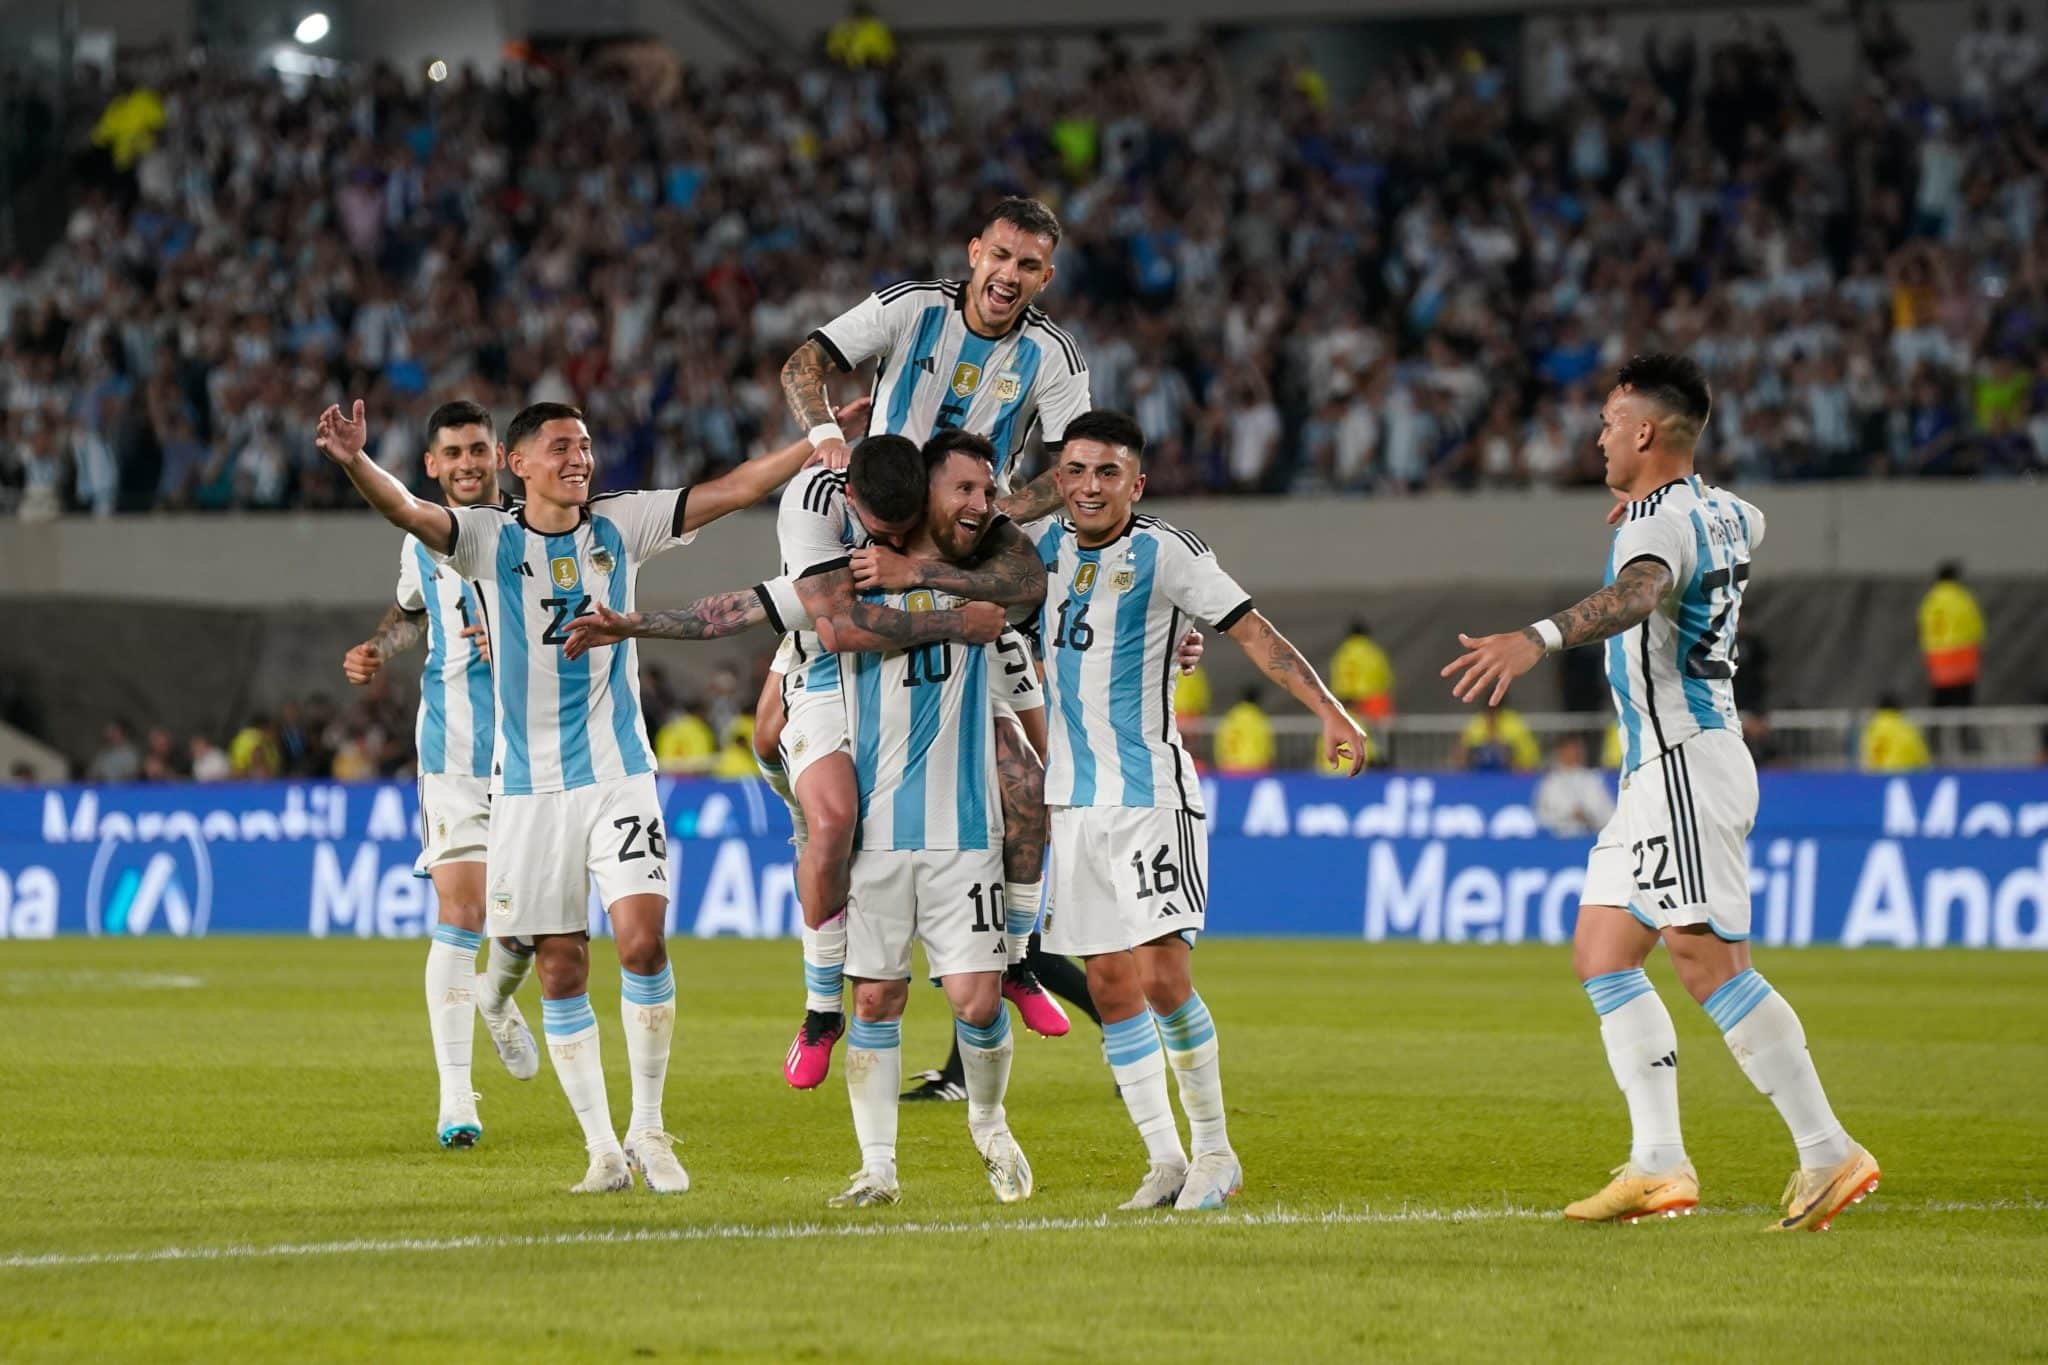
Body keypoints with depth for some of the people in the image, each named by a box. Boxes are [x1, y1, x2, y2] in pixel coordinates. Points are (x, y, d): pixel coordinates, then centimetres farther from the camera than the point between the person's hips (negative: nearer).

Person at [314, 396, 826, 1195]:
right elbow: (406, 511, -18)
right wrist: (355, 463, -38)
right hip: (529, 787, 0)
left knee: (642, 940, -15)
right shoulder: (490, 540, -1)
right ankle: (602, 1149, 10)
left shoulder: (619, 527, 5)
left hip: (619, 775, 0)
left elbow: (736, 490, 4)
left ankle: (648, 1129, -1)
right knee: (561, 969, 1)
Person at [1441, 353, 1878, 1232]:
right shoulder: (1723, 513, 14)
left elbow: (1634, 597, -39)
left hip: (1687, 764, -10)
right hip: (1658, 771, 10)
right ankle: (1658, 1165, 5)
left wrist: (1536, 639, -55)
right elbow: (1750, 527, 41)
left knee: (1709, 964, -12)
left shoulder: (1660, 523, -16)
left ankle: (1828, 1153, -10)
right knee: (1601, 952, 9)